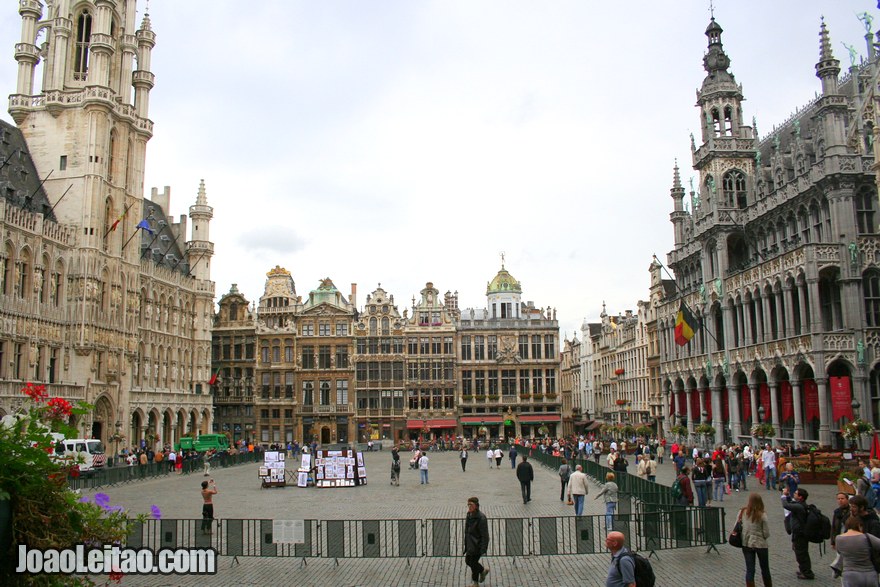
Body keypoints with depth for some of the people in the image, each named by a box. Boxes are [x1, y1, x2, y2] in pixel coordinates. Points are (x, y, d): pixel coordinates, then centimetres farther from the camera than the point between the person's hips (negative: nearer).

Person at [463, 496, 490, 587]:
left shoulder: (481, 518, -22)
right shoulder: (469, 515, 3)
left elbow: (484, 534, -20)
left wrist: (483, 548, -22)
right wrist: (466, 544, 17)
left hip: (477, 545, -8)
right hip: (470, 544, 8)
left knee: (473, 563, 2)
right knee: (468, 561, 16)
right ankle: (483, 570, 40)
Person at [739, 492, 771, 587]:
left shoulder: (742, 512, -7)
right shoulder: (762, 515, -15)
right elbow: (767, 534, -12)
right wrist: (761, 537, 9)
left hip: (746, 544, 2)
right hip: (761, 544, -2)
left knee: (749, 570, 9)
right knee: (765, 569, 18)